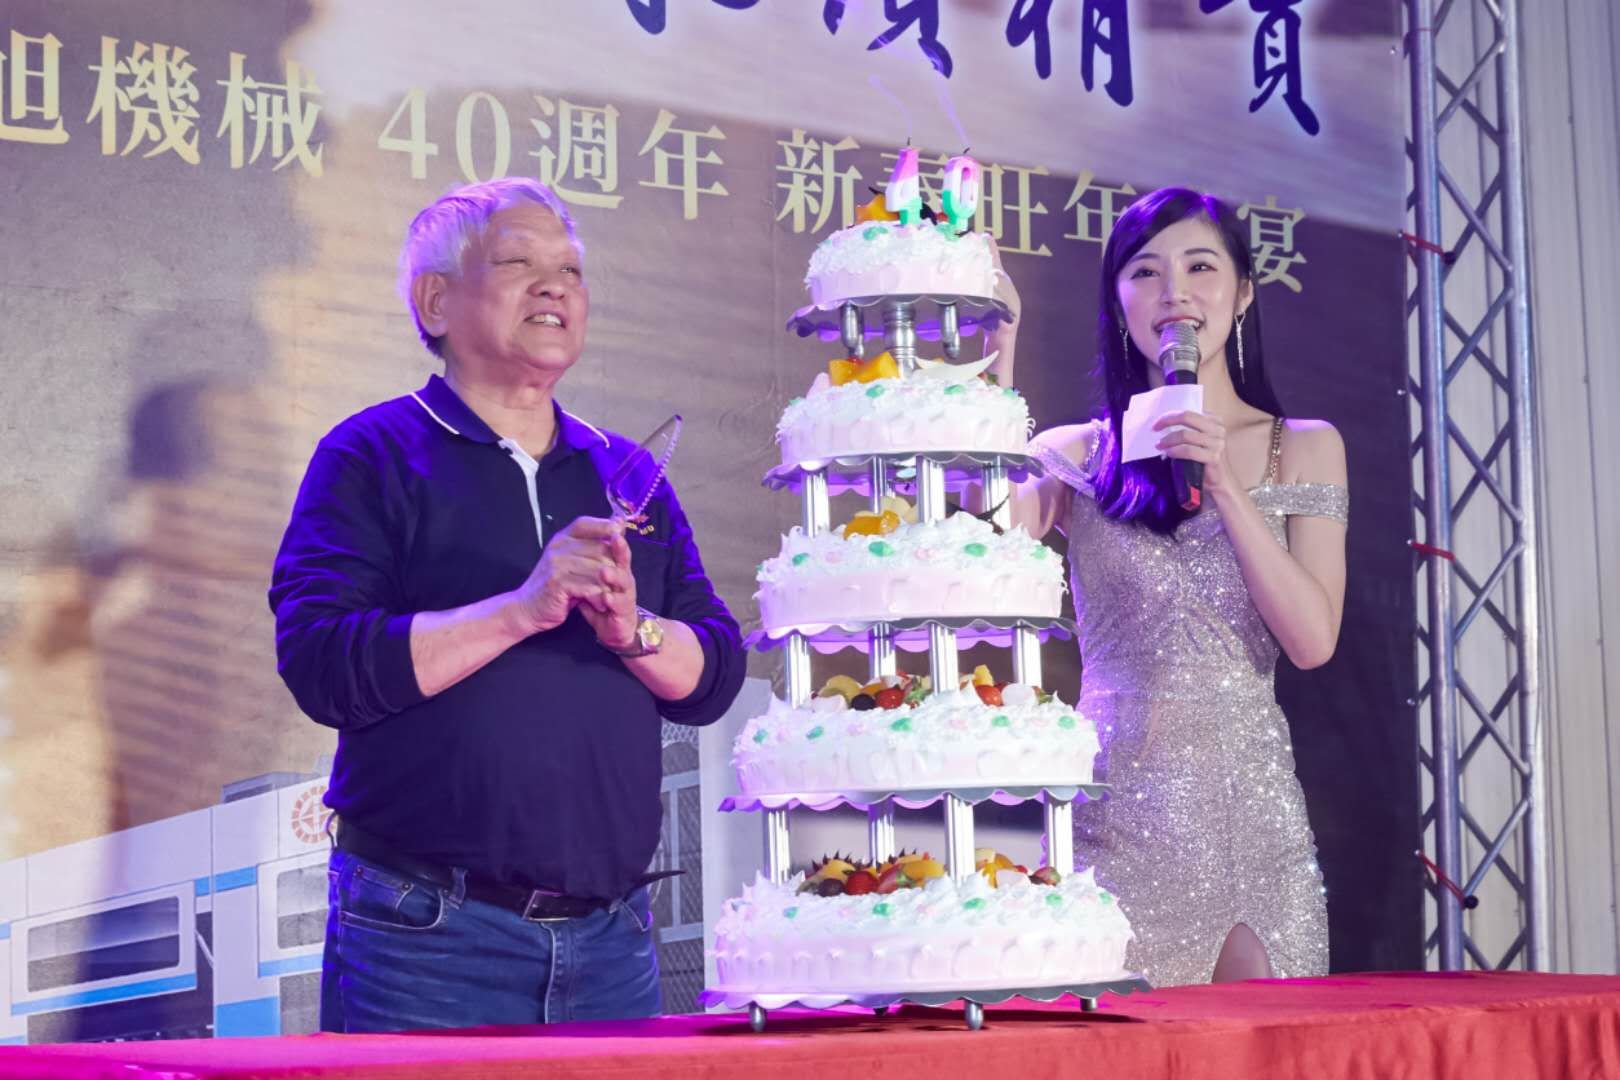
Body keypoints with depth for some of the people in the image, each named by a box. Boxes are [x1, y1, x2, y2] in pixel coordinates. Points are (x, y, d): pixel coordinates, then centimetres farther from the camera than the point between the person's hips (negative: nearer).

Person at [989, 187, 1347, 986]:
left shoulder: (1304, 448, 10)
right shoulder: (1077, 455, 8)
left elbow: (1313, 639, 0)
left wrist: (1224, 486, -9)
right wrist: (999, 355, -9)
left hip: (1251, 796, 1)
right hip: (1119, 797, -1)